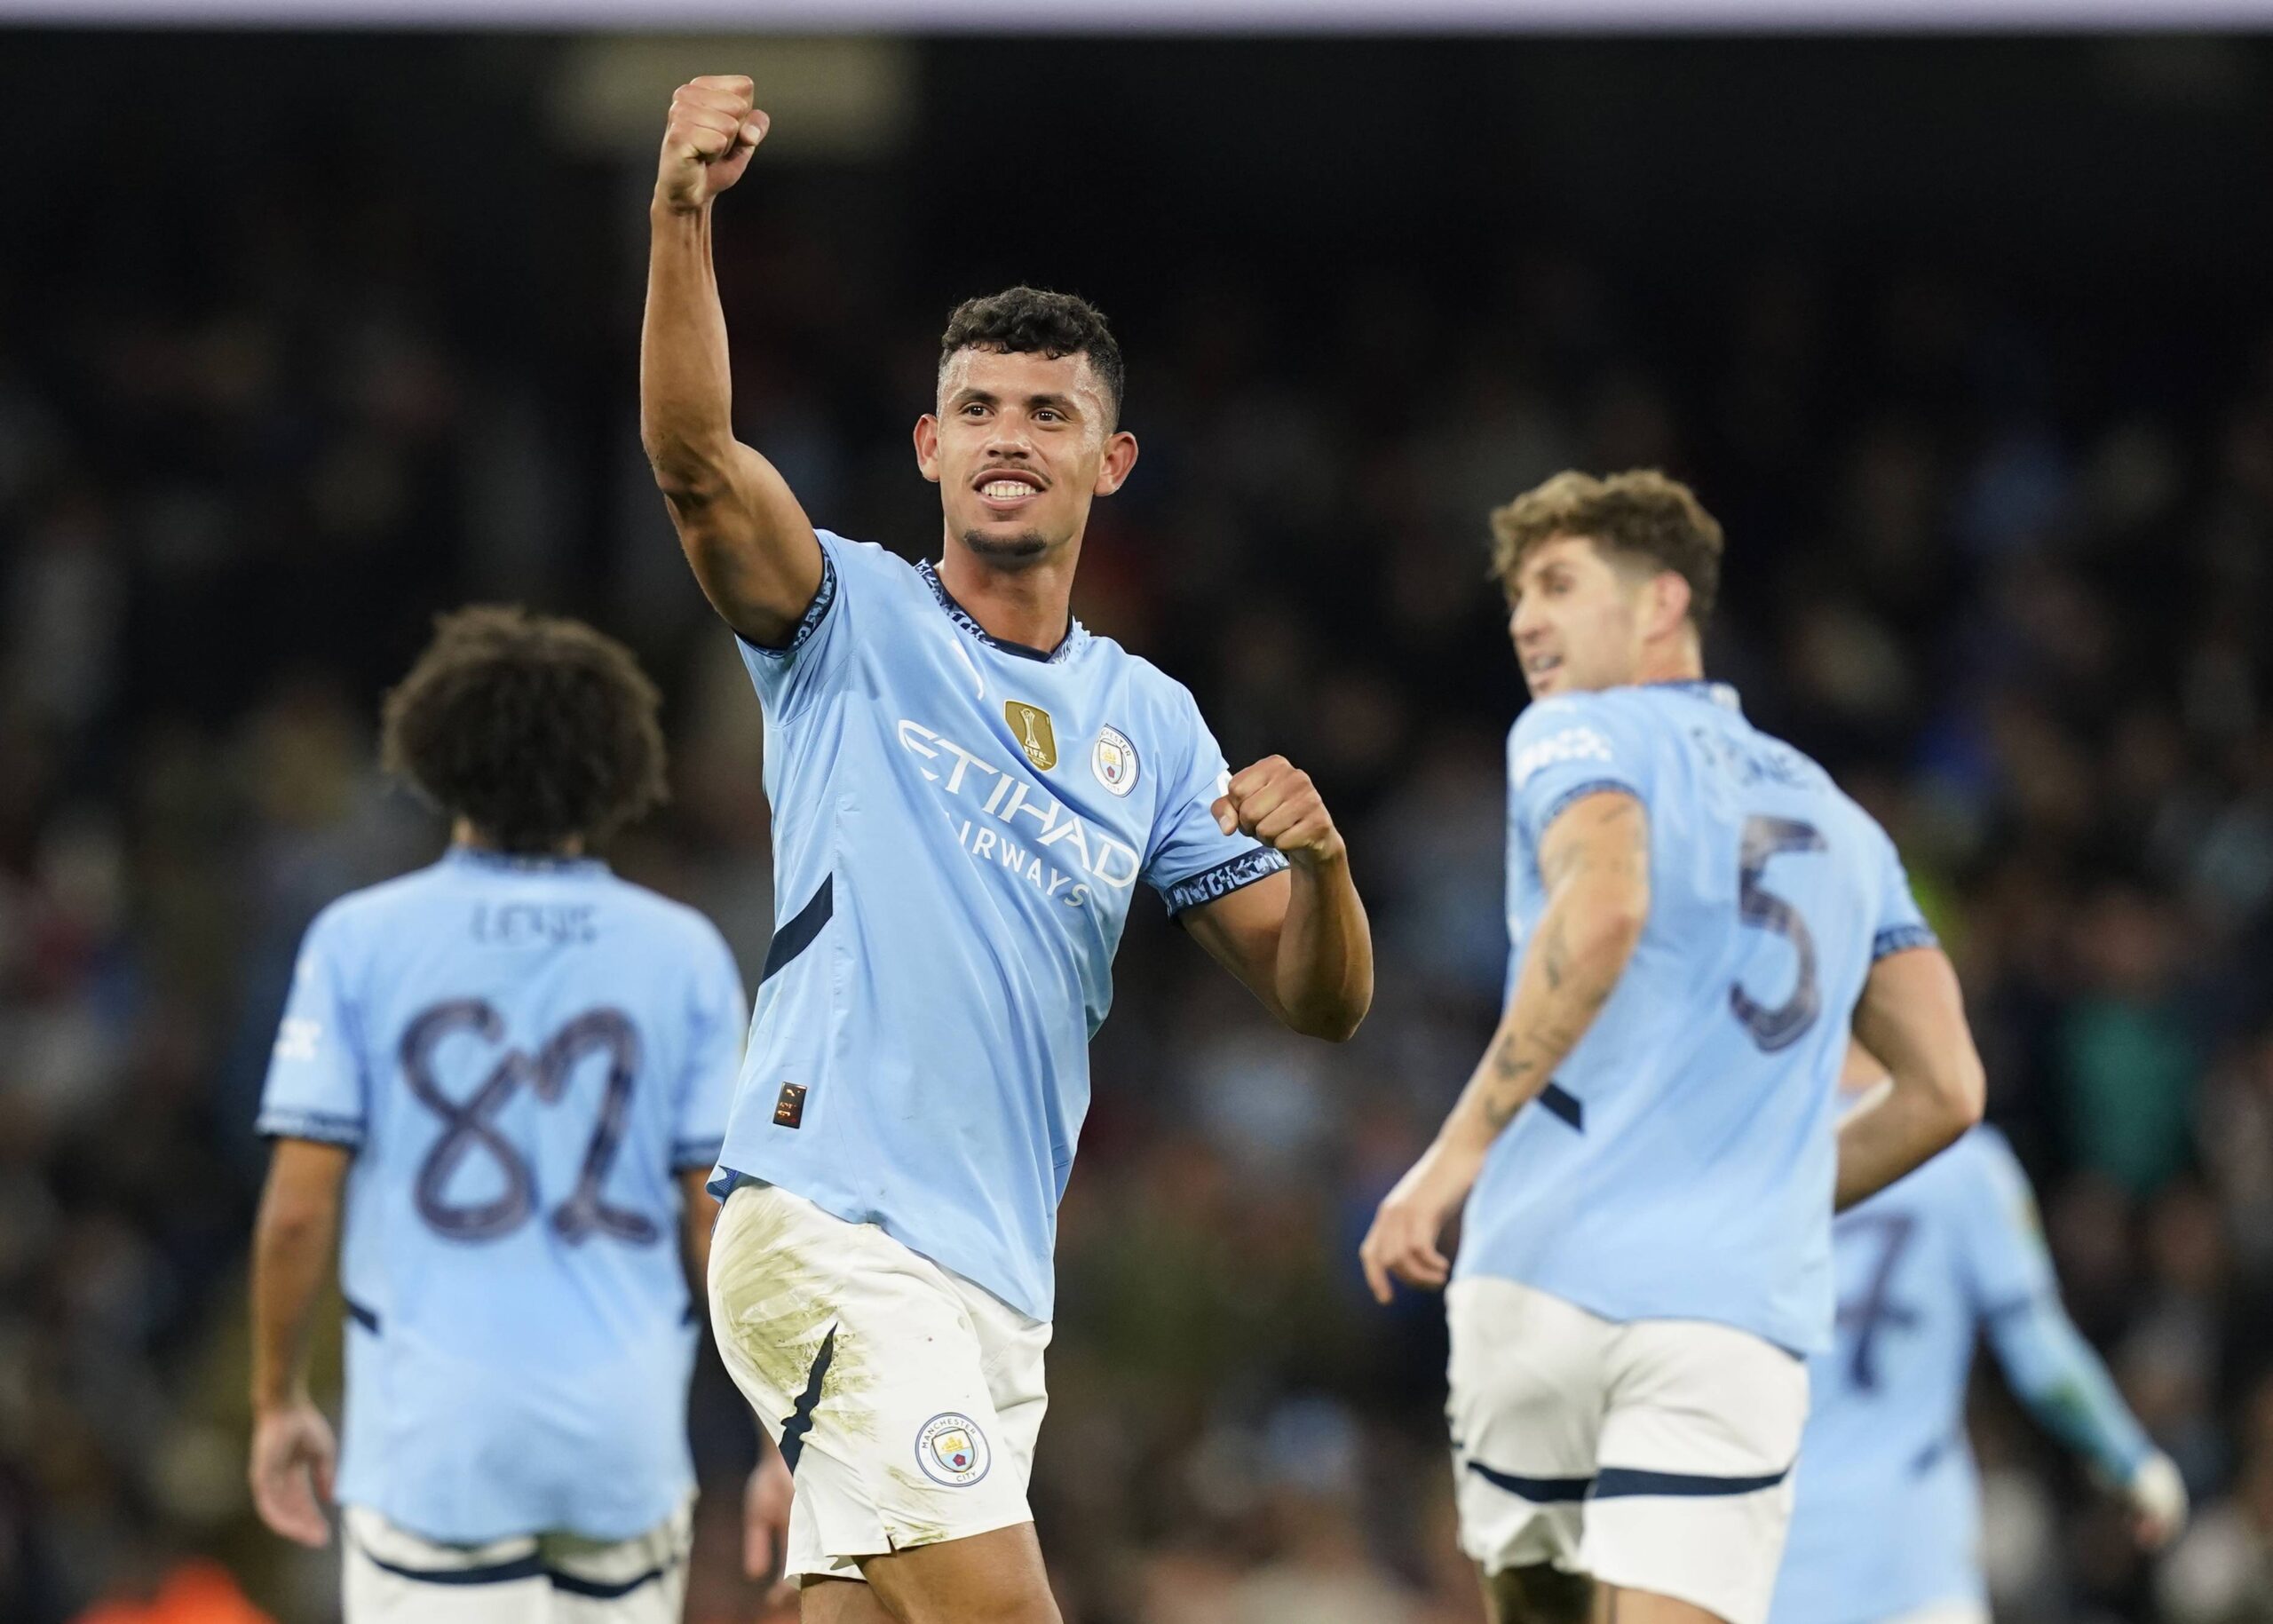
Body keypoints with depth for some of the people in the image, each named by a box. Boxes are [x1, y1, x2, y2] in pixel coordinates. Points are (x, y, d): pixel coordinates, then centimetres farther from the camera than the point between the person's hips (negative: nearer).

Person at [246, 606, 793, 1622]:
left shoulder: (360, 939, -1)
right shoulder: (684, 954, 2)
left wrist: (278, 1401, 9)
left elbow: (299, 1205, -4)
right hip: (629, 1442, 2)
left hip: (433, 1439, -2)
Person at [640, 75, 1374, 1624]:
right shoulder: (853, 624, 3)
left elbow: (1321, 998, 14)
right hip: (827, 1222, -6)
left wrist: (1319, 857, -9)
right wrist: (682, 215, -32)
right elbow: (695, 455, -16)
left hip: (998, 1278, 6)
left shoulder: (1149, 722, 17)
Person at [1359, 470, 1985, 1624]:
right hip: (1746, 1310, 3)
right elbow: (1944, 1090, 19)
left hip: (1551, 1270, -3)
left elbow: (1601, 910, -17)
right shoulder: (1838, 821, 24)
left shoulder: (1578, 737, 6)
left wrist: (1458, 1151, -16)